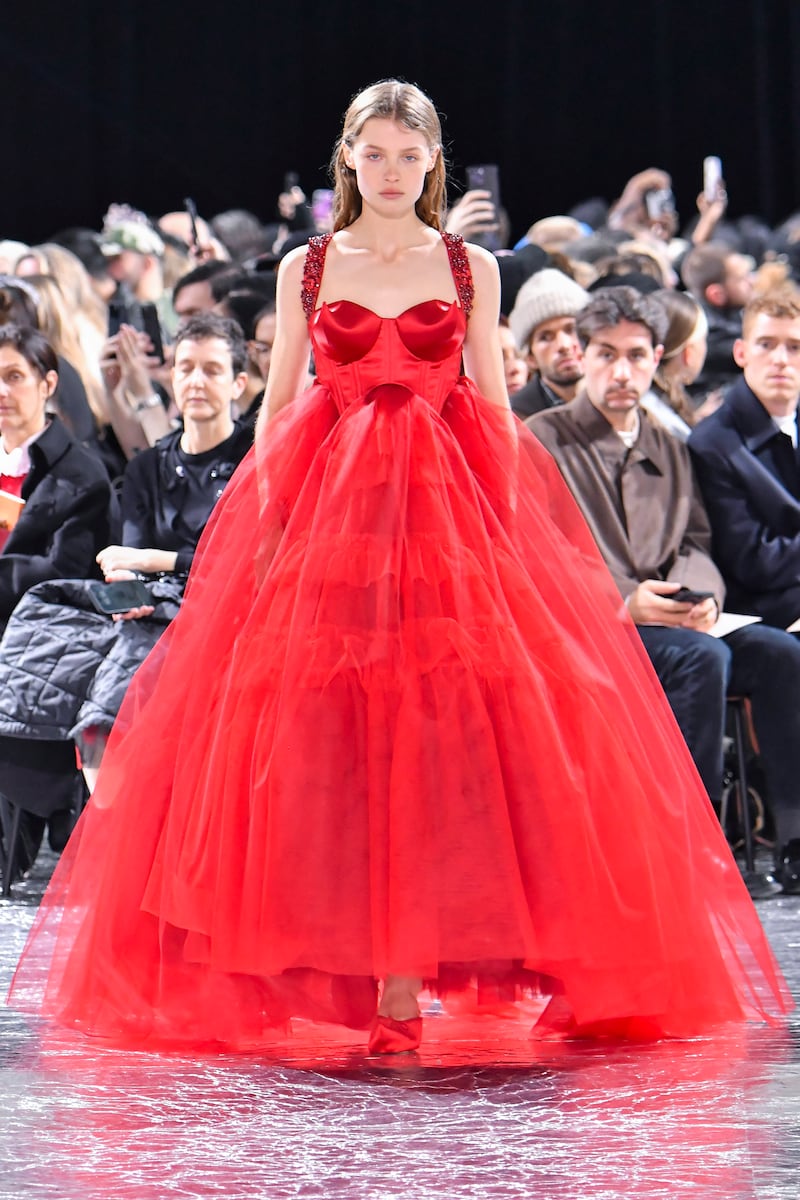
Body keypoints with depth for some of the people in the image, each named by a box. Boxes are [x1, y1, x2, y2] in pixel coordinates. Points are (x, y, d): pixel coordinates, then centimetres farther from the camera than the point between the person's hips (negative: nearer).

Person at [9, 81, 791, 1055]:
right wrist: (266, 504, -2)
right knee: (328, 726, -7)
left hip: (453, 508, 0)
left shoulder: (472, 269, 8)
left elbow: (495, 405, 8)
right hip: (328, 502, 0)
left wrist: (509, 515, -1)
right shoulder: (305, 269, 9)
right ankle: (389, 974, -3)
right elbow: (278, 399, 9)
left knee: (439, 722, -9)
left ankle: (408, 972, -6)